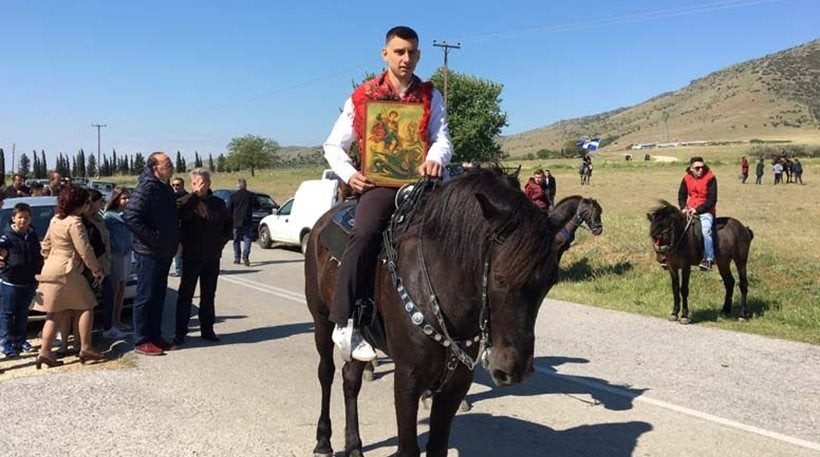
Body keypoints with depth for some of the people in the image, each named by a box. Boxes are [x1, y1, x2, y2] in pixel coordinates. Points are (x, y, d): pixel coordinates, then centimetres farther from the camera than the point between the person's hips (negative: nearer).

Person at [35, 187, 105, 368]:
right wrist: (97, 269, -5)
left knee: (55, 314, 10)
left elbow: (46, 245, 20)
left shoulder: (55, 219, 13)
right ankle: (85, 349, 4)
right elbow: (85, 250, -16)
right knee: (86, 307, 3)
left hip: (51, 270, 9)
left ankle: (44, 352, 7)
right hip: (67, 273, -9)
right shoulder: (75, 222, -15)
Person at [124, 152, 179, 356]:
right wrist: (153, 237, -22)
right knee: (145, 297, -1)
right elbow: (130, 217, -24)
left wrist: (173, 241, 12)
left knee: (158, 296, 15)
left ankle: (155, 336, 24)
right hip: (148, 253, -9)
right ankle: (141, 341, 6)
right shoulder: (146, 188, -16)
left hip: (164, 253, 9)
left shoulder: (166, 189, 13)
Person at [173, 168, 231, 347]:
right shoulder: (186, 201, -7)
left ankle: (207, 329, 21)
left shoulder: (218, 203, 7)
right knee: (186, 295, 1)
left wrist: (222, 240, 10)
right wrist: (195, 194, -33)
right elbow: (181, 213, -31)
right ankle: (180, 332, 7)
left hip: (212, 257, 4)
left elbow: (228, 223, 22)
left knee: (208, 295, 12)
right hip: (191, 257, -4)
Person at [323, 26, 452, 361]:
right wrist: (349, 174, -8)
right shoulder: (362, 97, 9)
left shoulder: (431, 97, 14)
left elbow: (442, 138, 1)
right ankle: (345, 324, -26)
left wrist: (435, 159, -24)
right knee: (364, 234, -30)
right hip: (378, 183, -3)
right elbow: (334, 146, 13)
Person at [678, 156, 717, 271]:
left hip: (705, 211, -5)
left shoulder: (710, 178, -10)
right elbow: (681, 196, 12)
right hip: (690, 211, 5)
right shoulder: (686, 178, 2)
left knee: (705, 230, -29)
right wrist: (684, 208, -7)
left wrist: (698, 209, -21)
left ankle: (709, 259, -22)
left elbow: (712, 199, -13)